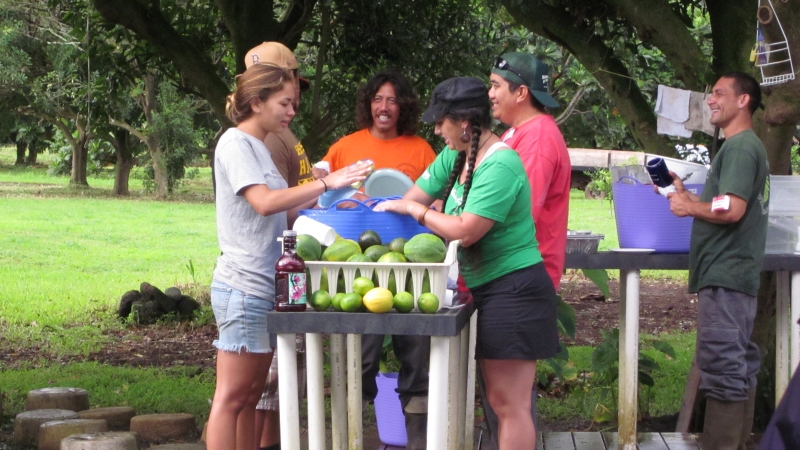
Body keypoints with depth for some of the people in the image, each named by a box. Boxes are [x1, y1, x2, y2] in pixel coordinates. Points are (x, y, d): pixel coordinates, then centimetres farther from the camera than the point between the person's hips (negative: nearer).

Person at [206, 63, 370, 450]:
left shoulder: (258, 146, 17)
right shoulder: (235, 144, -10)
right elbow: (264, 202, -23)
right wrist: (327, 183, -25)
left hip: (264, 286, 9)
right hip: (243, 285, -9)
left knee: (251, 394, 11)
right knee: (232, 396, -7)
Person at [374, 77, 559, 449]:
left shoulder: (500, 166, -21)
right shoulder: (454, 157, 8)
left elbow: (465, 231, -25)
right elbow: (413, 198, 12)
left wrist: (414, 209, -13)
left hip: (514, 290, -10)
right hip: (483, 289, 10)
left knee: (509, 403, -7)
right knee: (500, 400, 13)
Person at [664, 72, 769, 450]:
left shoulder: (740, 147, -13)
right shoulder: (746, 146, 19)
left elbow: (731, 209, -23)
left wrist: (689, 207, -9)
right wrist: (686, 196, 12)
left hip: (724, 276, -11)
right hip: (734, 276, 11)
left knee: (722, 366, -10)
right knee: (739, 365, 13)